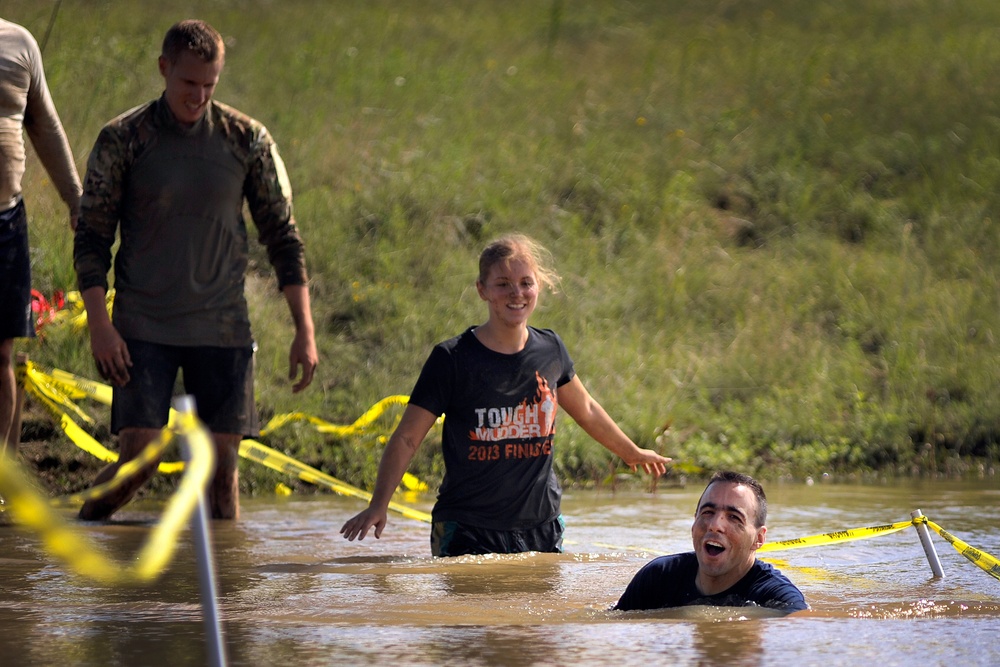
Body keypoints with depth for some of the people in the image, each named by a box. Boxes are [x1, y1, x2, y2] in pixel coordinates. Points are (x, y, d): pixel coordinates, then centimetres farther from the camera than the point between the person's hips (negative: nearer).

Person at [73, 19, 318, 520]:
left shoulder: (247, 140, 3)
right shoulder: (122, 139, -2)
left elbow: (282, 236, 7)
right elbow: (91, 238, 0)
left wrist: (305, 330, 0)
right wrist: (99, 324, -11)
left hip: (222, 328, 2)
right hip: (144, 328, -2)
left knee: (222, 461, -2)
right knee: (138, 457, -10)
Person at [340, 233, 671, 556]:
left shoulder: (551, 350, 5)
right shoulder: (452, 359, -8)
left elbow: (586, 409, 24)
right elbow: (406, 438, -8)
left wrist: (632, 453, 38)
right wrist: (378, 505, -19)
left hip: (542, 529, 4)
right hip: (468, 535, -4)